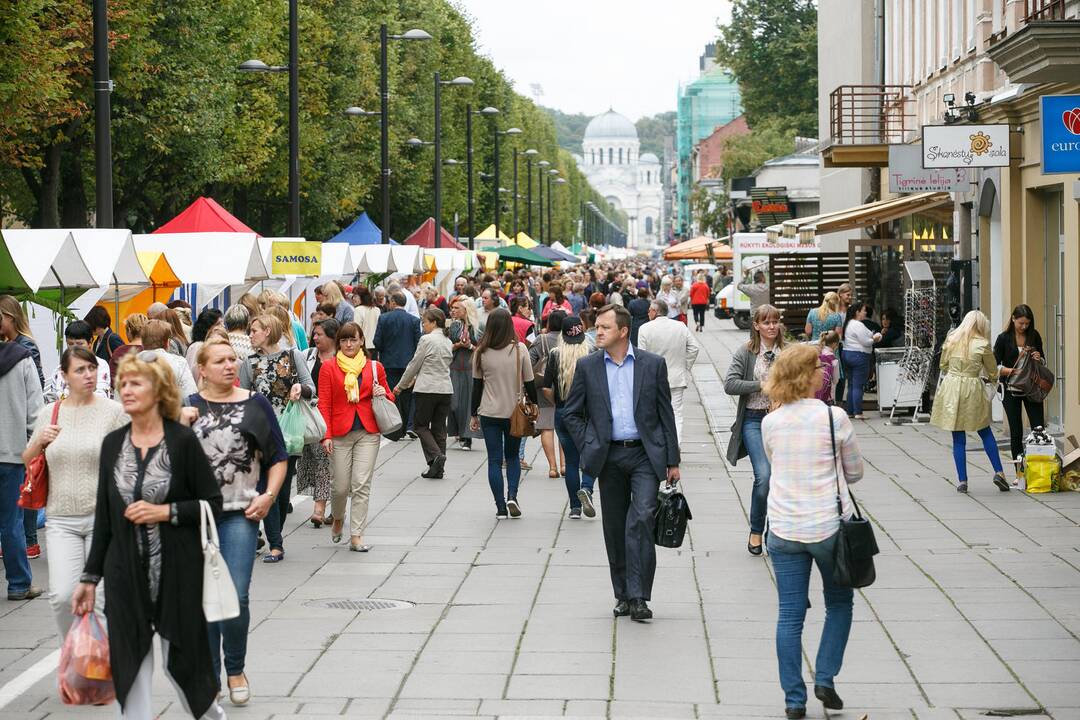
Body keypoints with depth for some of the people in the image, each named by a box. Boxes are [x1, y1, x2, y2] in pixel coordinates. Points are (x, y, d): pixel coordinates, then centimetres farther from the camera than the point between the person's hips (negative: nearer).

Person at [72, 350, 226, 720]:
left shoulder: (182, 441, -6)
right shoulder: (113, 443, 6)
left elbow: (213, 504, -4)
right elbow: (104, 516, 11)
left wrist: (166, 512, -17)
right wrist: (90, 577, 11)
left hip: (177, 571, -3)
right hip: (126, 573, 3)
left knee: (181, 656, 7)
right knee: (131, 663, 1)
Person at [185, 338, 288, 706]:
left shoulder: (255, 404, 4)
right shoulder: (187, 406, 6)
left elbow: (279, 458, 8)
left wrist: (268, 495, -6)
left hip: (240, 514, -2)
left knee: (236, 597, -10)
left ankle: (236, 669, 12)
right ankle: (210, 676, 20)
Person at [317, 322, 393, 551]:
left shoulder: (374, 367, 9)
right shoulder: (329, 368, 4)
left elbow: (390, 397, 20)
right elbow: (324, 404, 1)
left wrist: (383, 394, -4)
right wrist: (326, 435, -7)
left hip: (368, 432, 1)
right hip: (340, 433, -1)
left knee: (362, 485, -6)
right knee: (341, 486, 0)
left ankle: (356, 536, -1)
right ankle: (337, 519, 32)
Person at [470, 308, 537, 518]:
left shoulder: (481, 352, -6)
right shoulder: (520, 349, -8)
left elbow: (477, 385, 1)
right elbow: (529, 383, -3)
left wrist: (474, 414, 10)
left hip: (489, 414, 0)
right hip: (514, 412, 0)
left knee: (494, 460, 6)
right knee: (512, 456, 18)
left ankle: (501, 507, 3)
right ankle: (512, 496, -1)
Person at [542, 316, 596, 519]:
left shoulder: (555, 354, -3)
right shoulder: (591, 351, -6)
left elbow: (546, 388, -6)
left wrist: (557, 404, 11)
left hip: (563, 412, 1)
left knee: (571, 460, 10)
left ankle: (575, 508, 10)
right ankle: (586, 488, -16)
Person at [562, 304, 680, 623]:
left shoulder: (652, 364, 2)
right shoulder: (587, 366, 4)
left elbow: (665, 414, 5)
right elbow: (570, 412, 11)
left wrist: (672, 461, 3)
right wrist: (587, 447, 0)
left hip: (645, 455, -2)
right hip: (609, 457, 2)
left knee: (641, 520, -16)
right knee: (615, 529, 8)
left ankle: (638, 596, -14)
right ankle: (623, 594, 19)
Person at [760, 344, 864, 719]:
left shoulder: (770, 423, 0)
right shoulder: (834, 418, -10)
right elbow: (855, 472, 2)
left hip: (784, 529, 3)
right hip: (828, 526, -3)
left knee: (790, 615, 6)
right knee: (839, 603, 19)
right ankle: (825, 678, 10)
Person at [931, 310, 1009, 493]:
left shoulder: (950, 340, 3)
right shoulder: (982, 344, -6)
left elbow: (943, 366, 14)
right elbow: (993, 372, 3)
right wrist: (991, 380, 25)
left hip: (951, 389, 2)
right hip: (972, 390, -2)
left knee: (958, 439, 6)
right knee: (986, 433, 13)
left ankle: (962, 481, 6)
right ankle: (998, 472, 9)